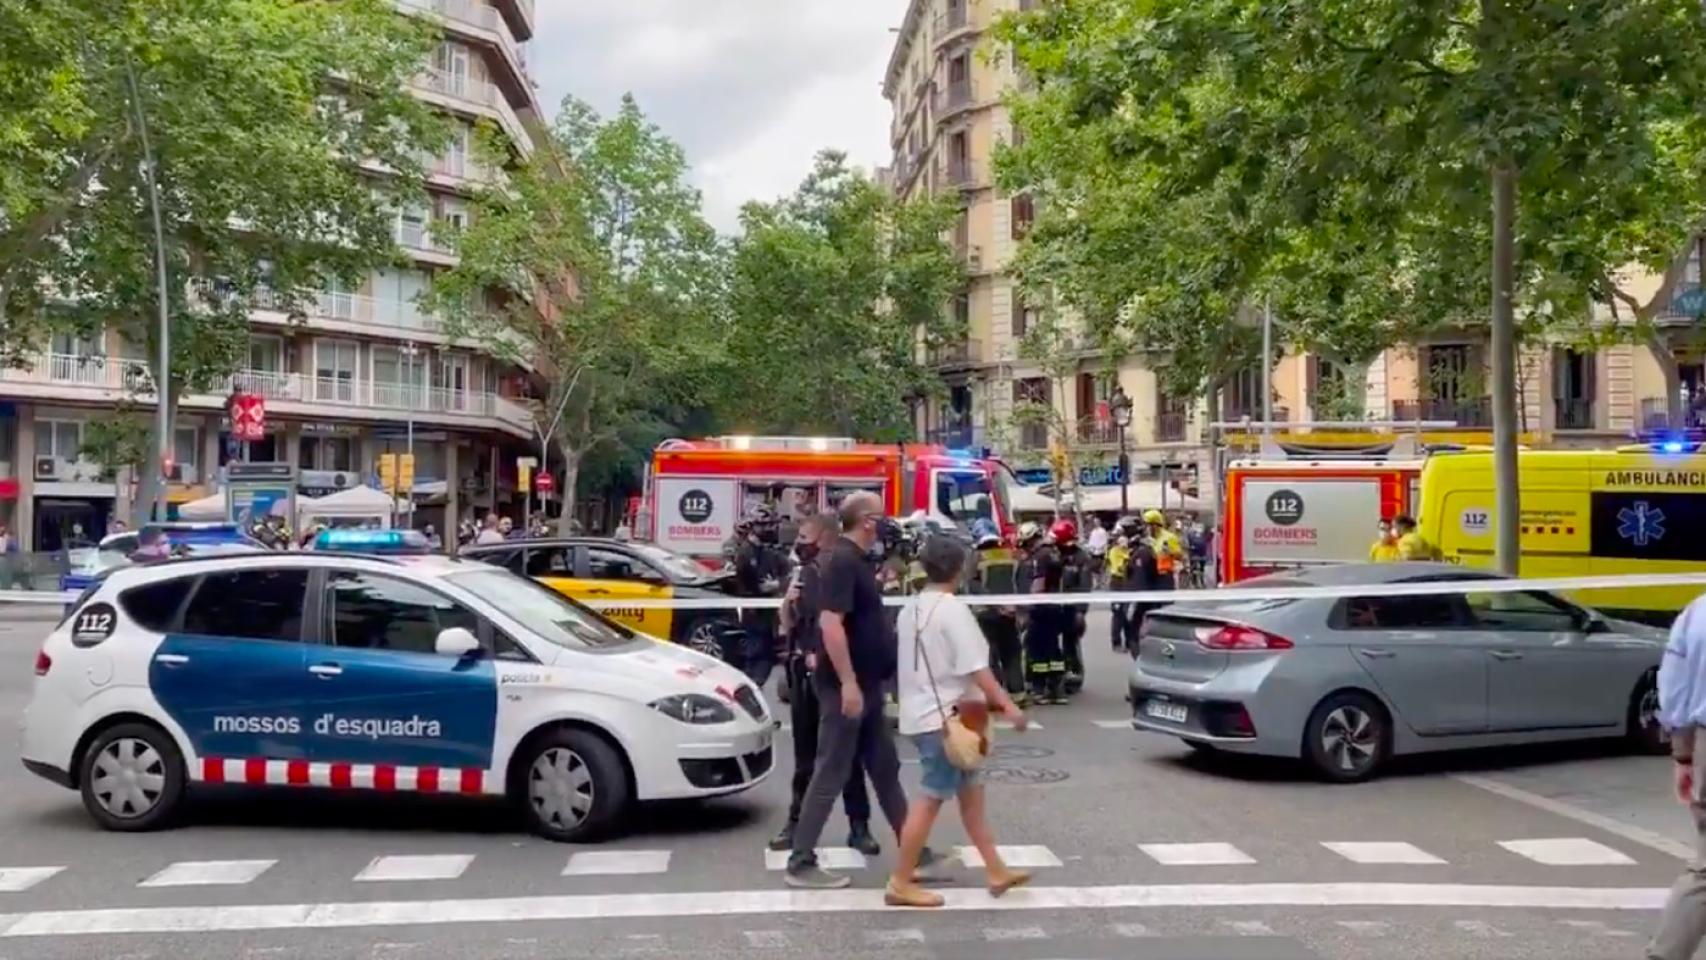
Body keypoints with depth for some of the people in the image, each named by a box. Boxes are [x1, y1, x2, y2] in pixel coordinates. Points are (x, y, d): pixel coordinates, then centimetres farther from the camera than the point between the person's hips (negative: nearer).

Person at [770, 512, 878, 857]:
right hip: (803, 674, 6)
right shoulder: (804, 575, 10)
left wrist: (824, 657, -13)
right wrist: (788, 602, -5)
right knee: (804, 753, 14)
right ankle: (797, 822, 23)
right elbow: (787, 627, 14)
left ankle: (858, 825, 7)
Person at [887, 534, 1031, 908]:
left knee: (970, 790, 14)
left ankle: (996, 871, 19)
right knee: (932, 798, -4)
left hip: (921, 713, 9)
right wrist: (1008, 705, -19)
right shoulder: (953, 609, -15)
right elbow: (976, 667, -20)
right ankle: (901, 883, 0)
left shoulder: (911, 608, 10)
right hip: (945, 716, -9)